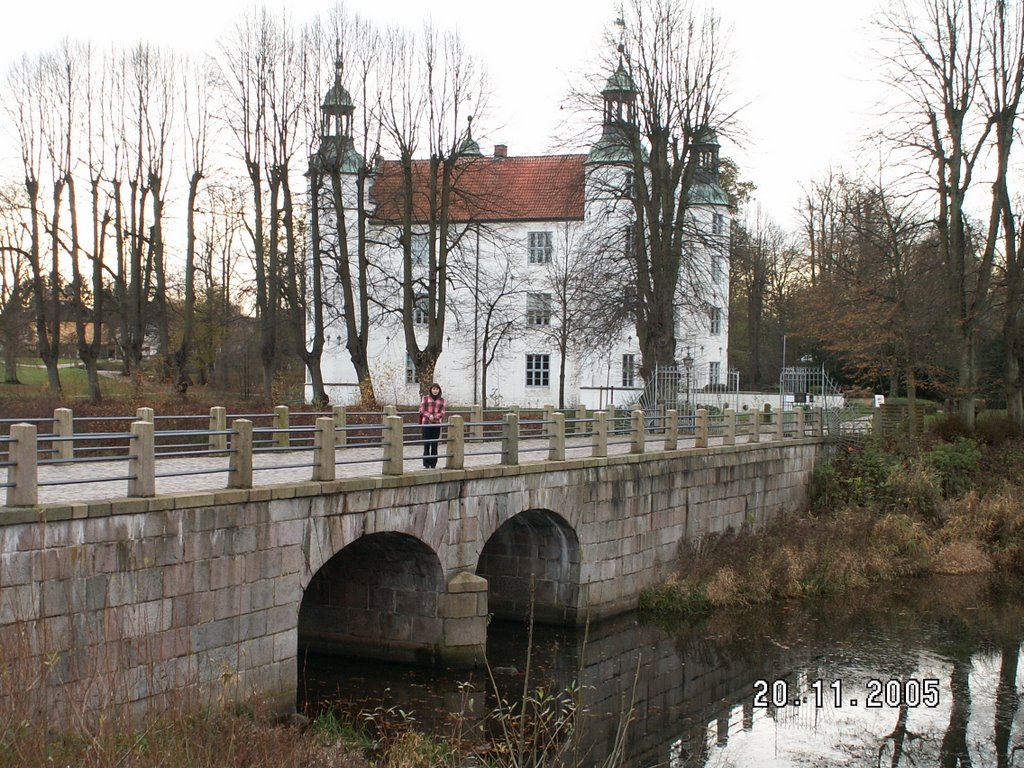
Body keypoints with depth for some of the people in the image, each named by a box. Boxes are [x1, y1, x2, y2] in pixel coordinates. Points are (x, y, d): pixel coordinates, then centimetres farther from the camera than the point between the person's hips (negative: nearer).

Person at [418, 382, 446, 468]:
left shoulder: (441, 400, 9)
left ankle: (433, 463, 8)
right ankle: (426, 463, 5)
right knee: (426, 443, -1)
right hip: (426, 423, -2)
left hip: (436, 423, 2)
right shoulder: (425, 398, 5)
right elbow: (421, 410, 1)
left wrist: (435, 417, -13)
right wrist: (429, 415, -15)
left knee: (434, 444, 2)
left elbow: (442, 412, 4)